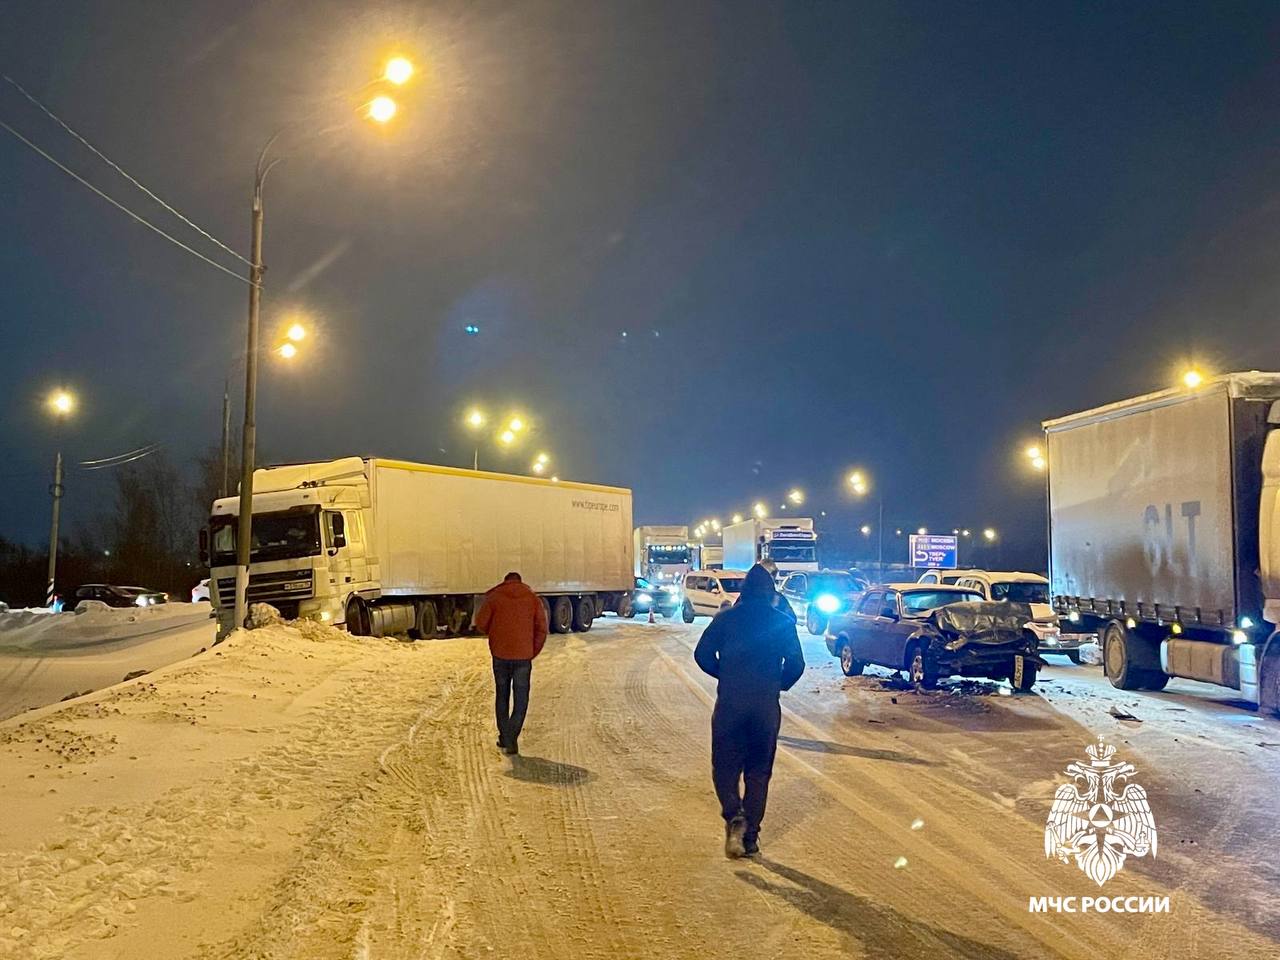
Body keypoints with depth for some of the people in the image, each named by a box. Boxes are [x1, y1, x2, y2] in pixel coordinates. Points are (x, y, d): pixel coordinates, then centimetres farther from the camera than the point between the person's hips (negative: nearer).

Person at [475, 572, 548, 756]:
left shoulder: (494, 597, 1)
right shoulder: (533, 599, 4)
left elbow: (481, 622, -2)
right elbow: (542, 629, -1)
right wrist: (533, 652, 8)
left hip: (500, 654, 1)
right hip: (523, 655, 0)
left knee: (502, 696, 16)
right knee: (521, 699, 7)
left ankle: (505, 738, 18)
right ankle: (511, 740, -4)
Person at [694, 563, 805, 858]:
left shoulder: (726, 618, 2)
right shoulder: (783, 622, 3)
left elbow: (703, 654, -2)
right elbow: (796, 663, -1)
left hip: (729, 704, -1)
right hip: (767, 706, 1)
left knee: (725, 767, 10)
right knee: (759, 771, 12)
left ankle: (734, 816, -15)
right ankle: (750, 836, 12)